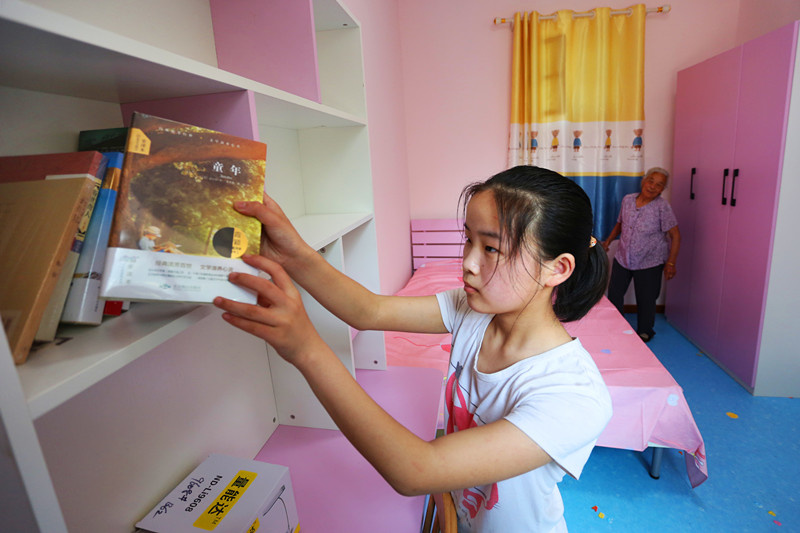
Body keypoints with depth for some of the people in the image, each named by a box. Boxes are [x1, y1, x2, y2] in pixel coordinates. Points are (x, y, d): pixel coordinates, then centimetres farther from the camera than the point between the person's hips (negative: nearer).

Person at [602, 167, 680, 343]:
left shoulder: (662, 206, -13)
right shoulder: (627, 200, 0)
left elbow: (675, 235, -12)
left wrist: (670, 263, -16)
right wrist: (608, 241, 7)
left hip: (649, 262, -4)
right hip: (622, 258, 4)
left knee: (645, 299, 8)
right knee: (614, 292, 12)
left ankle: (645, 331, 30)